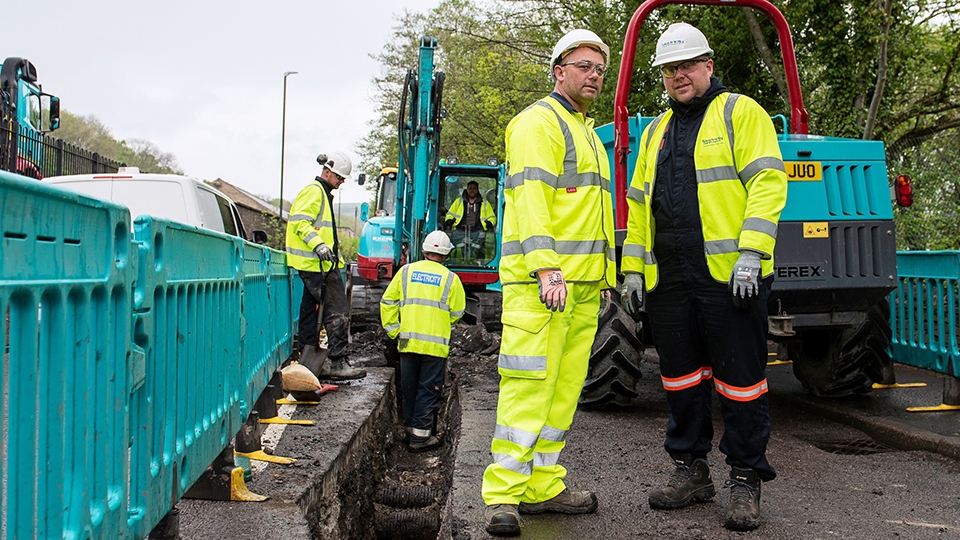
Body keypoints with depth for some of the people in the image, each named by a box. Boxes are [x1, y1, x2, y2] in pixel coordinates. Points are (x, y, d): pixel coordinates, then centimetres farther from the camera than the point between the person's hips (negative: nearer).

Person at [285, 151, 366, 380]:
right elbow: (300, 222, -19)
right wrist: (318, 245, -30)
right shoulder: (314, 191, -9)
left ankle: (308, 361, 18)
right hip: (316, 264, -11)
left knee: (311, 310, 12)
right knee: (338, 311, -12)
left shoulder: (323, 193, 23)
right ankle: (337, 363, -13)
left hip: (319, 263, 11)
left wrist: (336, 255, 26)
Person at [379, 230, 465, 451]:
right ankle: (421, 435, 3)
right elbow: (456, 313, 3)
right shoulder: (450, 278, 0)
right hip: (436, 344, -3)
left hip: (408, 340, 3)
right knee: (428, 389, 3)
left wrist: (393, 330, 10)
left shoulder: (406, 271, 6)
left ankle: (411, 426, 27)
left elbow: (388, 302, 5)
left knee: (409, 387, 15)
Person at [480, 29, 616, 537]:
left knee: (564, 387, 8)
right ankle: (502, 496, -5)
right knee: (529, 385, -11)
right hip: (539, 281, -9)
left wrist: (603, 277, 23)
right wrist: (547, 267, -27)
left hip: (582, 284, 9)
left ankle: (542, 486, 15)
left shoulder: (587, 132, 26)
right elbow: (530, 196, -17)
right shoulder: (539, 122, -4)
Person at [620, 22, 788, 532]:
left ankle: (746, 480, 12)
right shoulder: (656, 131, 20)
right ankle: (691, 470, 24)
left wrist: (751, 252, -18)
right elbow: (639, 203, 20)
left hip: (729, 274, -6)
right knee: (681, 375, 11)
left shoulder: (741, 112, 2)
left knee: (739, 377, 0)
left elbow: (767, 183, -8)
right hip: (669, 278, 6)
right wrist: (632, 268, 13)